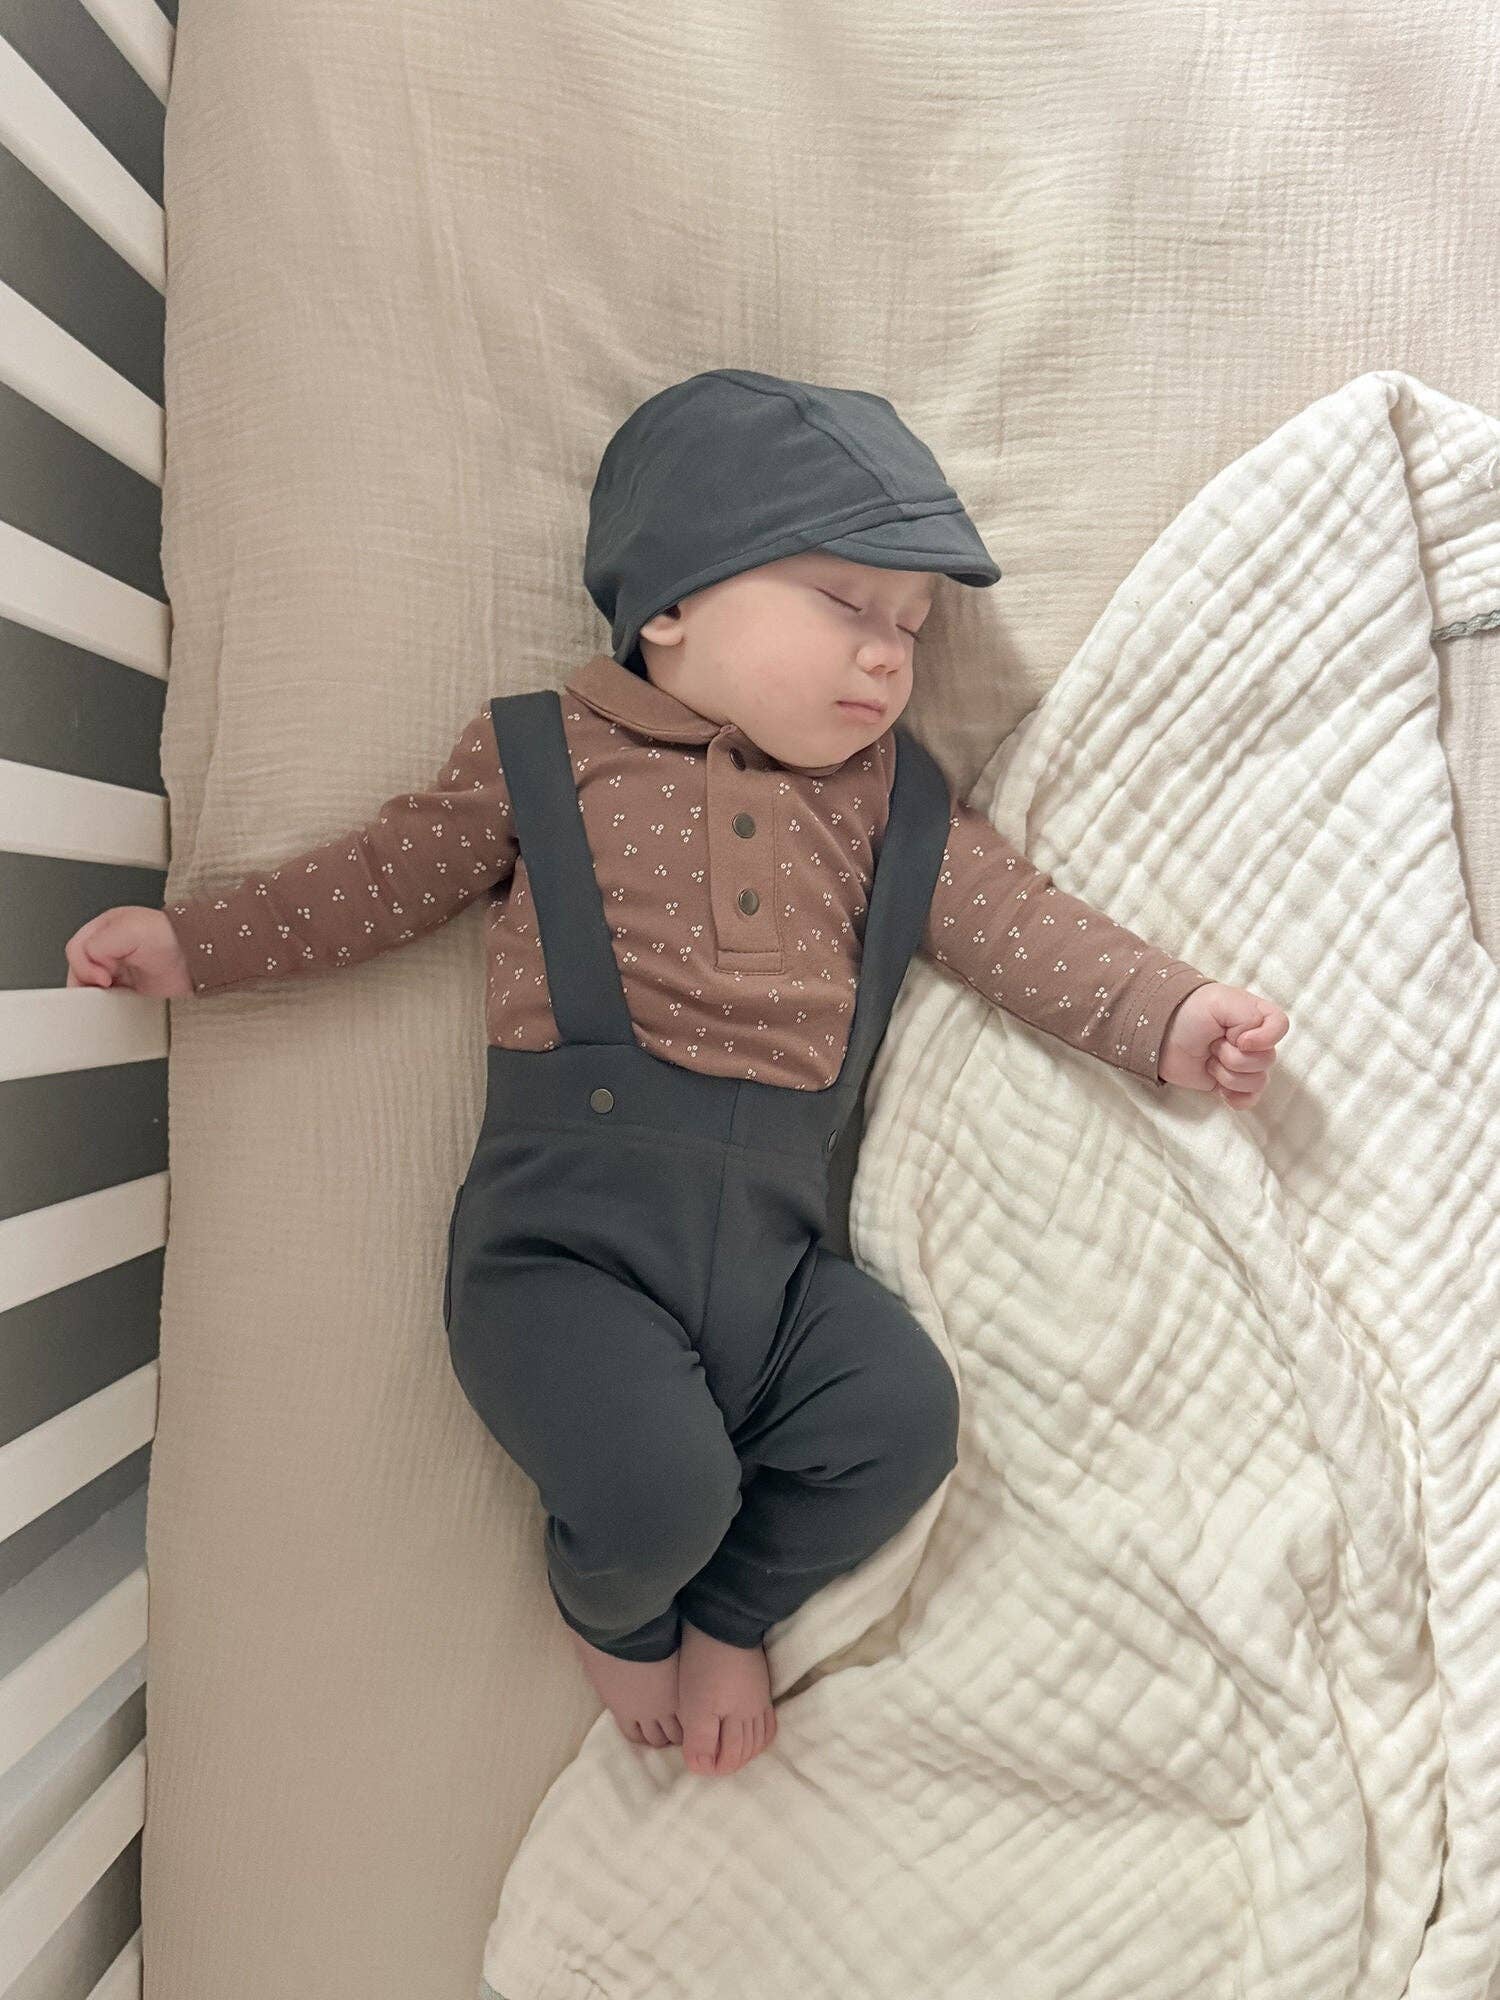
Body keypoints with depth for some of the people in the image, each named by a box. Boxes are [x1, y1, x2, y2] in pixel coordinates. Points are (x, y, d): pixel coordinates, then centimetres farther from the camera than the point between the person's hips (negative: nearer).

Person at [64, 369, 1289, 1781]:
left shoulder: (883, 798, 14)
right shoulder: (542, 757, 5)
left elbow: (1014, 921, 10)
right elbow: (385, 878, 11)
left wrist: (1165, 1013, -1)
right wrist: (194, 941, 8)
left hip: (774, 1248, 4)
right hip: (565, 1242, -4)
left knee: (905, 1416, -15)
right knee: (661, 1485, -23)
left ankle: (730, 1609, 17)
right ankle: (611, 1611, 18)